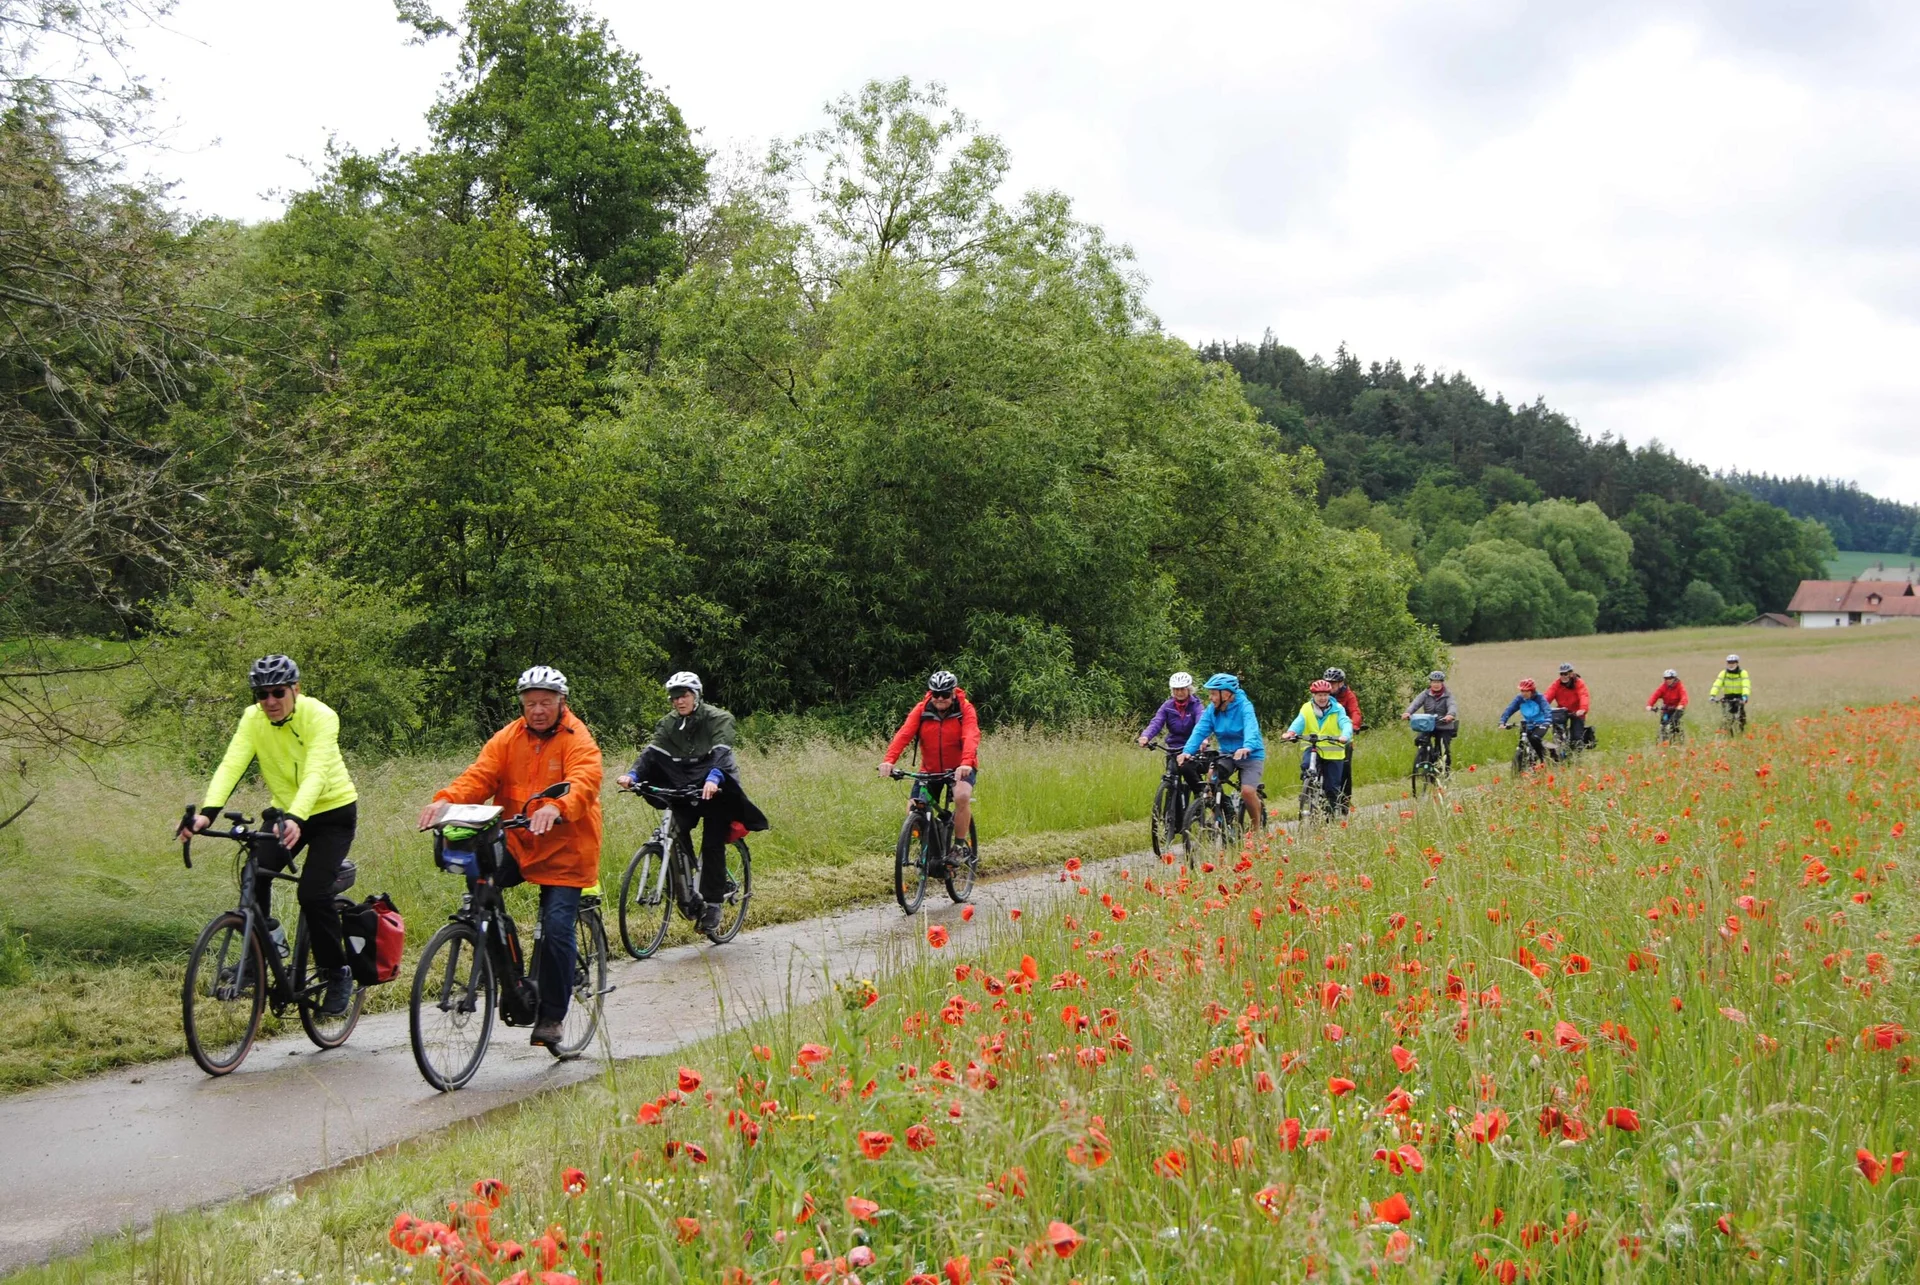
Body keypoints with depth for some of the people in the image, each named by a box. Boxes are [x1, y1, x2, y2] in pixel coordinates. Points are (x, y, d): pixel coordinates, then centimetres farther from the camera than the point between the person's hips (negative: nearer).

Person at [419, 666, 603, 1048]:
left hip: (564, 850, -4)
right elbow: (480, 775, -7)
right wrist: (447, 799, -28)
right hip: (515, 844, 4)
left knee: (557, 929, -11)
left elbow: (583, 783, -26)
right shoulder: (508, 738, 6)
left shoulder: (578, 741, -8)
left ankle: (551, 1016, 6)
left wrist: (555, 807, -48)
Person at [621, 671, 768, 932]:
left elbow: (722, 751, -28)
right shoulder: (669, 722, 2)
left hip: (715, 789, -4)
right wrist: (633, 774, -30)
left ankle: (713, 902, -4)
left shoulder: (718, 719, -12)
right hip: (684, 787, 4)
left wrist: (713, 777, -48)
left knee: (713, 845, -11)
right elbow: (652, 751, -11)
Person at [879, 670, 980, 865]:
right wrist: (889, 760, -40)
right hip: (930, 769, 3)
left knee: (962, 796, -32)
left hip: (960, 768, -3)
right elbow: (904, 734, -23)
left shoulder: (965, 710, -15)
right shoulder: (922, 710, -10)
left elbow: (971, 737, -31)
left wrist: (966, 763, -51)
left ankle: (960, 845, -13)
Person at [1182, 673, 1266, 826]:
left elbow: (1251, 728, -36)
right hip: (1227, 753, 5)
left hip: (1251, 755, -5)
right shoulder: (1212, 709, -5)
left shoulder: (1244, 706, -20)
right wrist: (1188, 751, -32)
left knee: (1247, 792, -21)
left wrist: (1247, 747, -57)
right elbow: (1200, 730, -15)